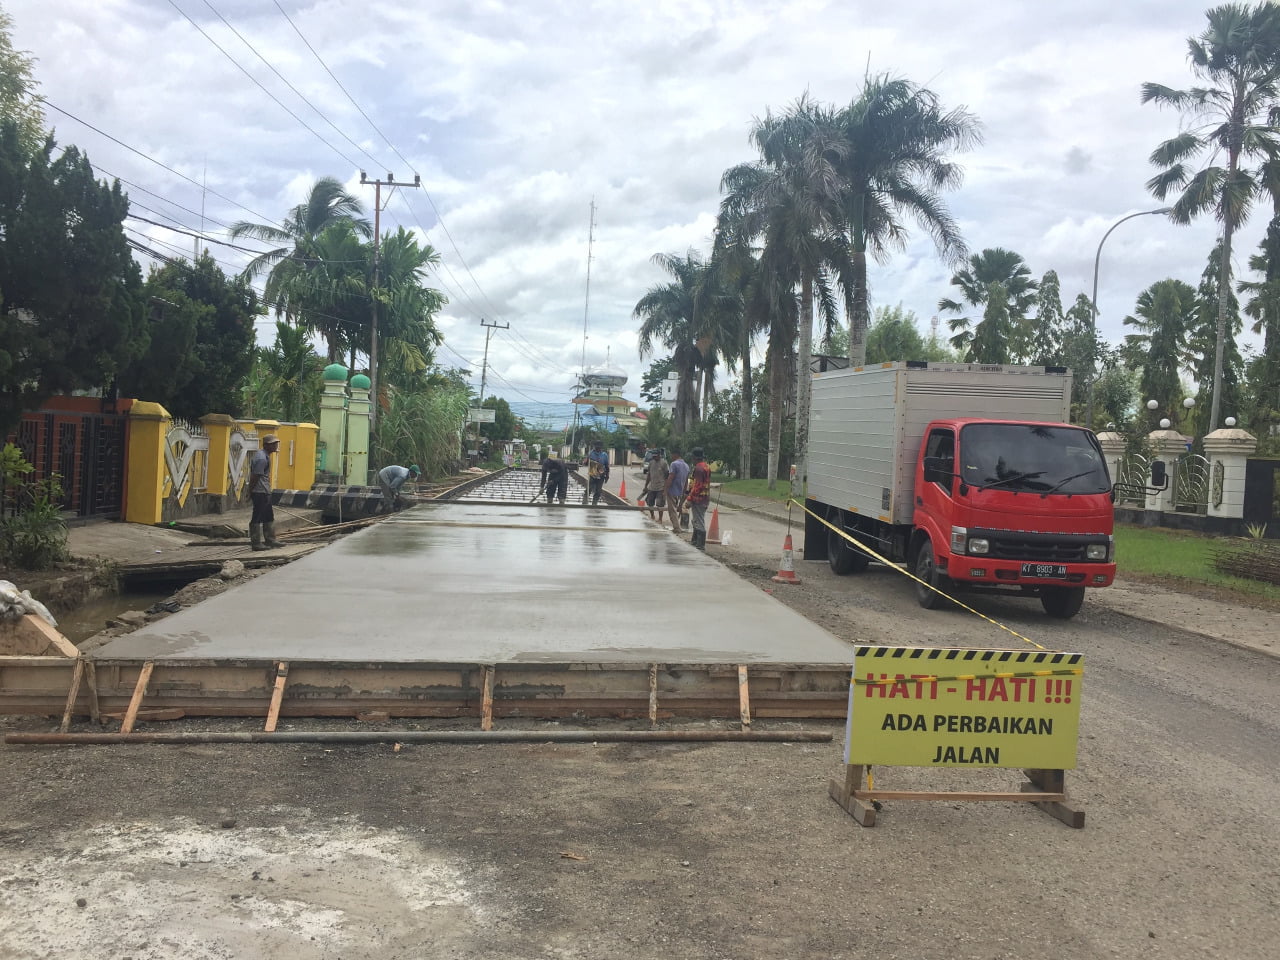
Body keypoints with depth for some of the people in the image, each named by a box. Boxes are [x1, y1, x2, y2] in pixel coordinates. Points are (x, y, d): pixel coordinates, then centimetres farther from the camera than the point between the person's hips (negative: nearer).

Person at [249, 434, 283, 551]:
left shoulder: (263, 455, 14)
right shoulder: (262, 458, -19)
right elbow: (255, 476, -20)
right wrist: (250, 491, -13)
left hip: (265, 492, 11)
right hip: (260, 492, -11)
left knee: (269, 517, 17)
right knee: (257, 519, -3)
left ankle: (270, 540, 24)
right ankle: (256, 543, 2)